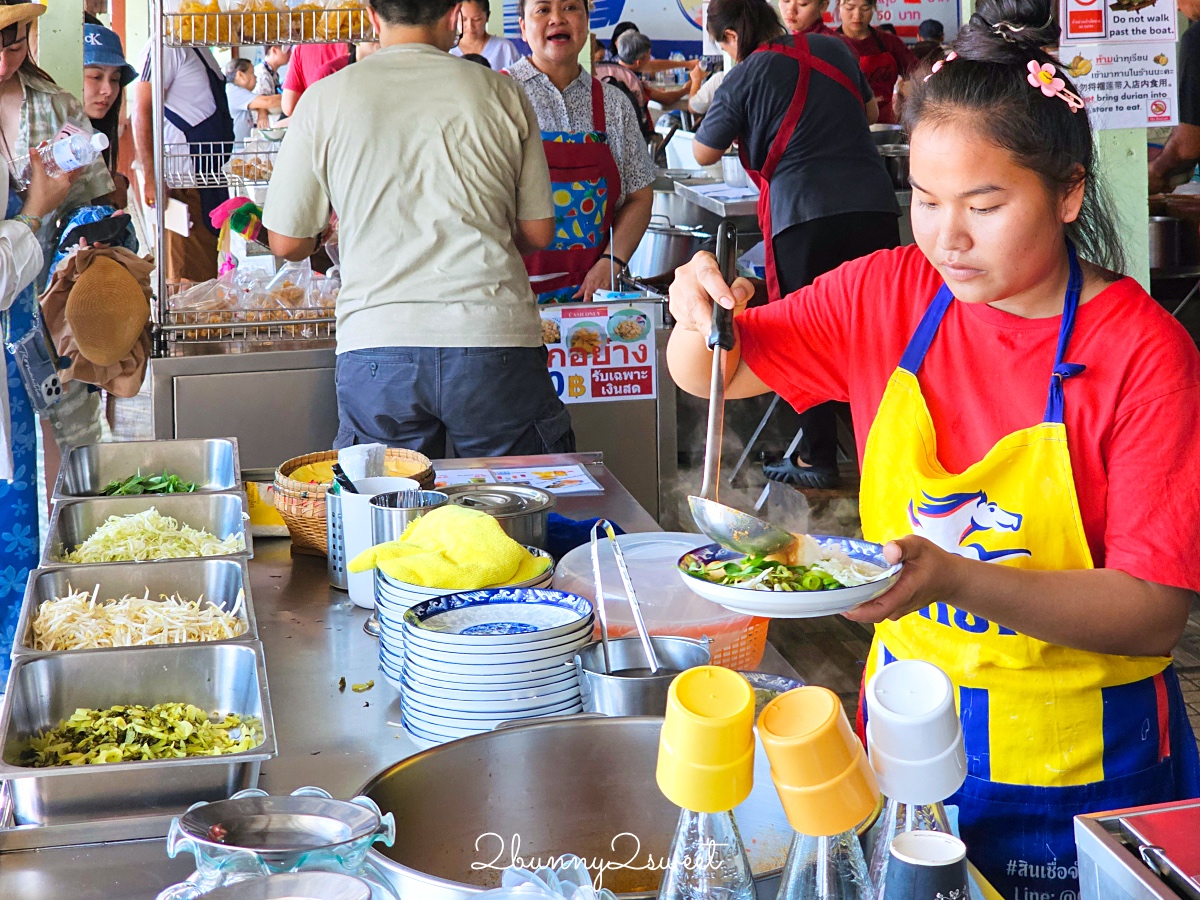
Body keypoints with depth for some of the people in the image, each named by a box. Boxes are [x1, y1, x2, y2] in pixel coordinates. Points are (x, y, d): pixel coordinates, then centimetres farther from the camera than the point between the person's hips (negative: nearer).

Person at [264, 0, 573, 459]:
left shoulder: (324, 99, 6)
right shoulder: (500, 91, 7)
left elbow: (286, 242, 11)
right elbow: (537, 232, 13)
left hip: (377, 342, 0)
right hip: (495, 342, 0)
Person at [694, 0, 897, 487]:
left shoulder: (743, 79, -2)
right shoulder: (833, 49, 12)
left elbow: (704, 154, 8)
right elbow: (868, 110, 28)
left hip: (803, 214, -4)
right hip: (874, 205, 5)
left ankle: (817, 458, 12)